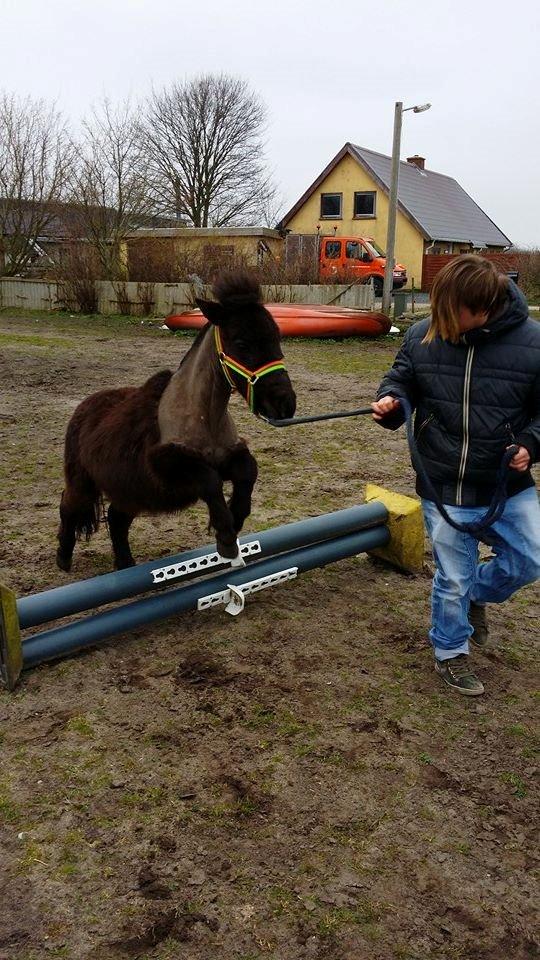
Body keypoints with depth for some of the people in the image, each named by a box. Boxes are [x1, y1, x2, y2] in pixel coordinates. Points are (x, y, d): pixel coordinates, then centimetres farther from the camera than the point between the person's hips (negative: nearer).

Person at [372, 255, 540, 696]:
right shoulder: (423, 335, -9)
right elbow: (402, 379, 7)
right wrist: (391, 400, -15)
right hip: (445, 488, 0)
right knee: (453, 579, 11)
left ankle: (478, 594, 40)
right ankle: (450, 653, 36)